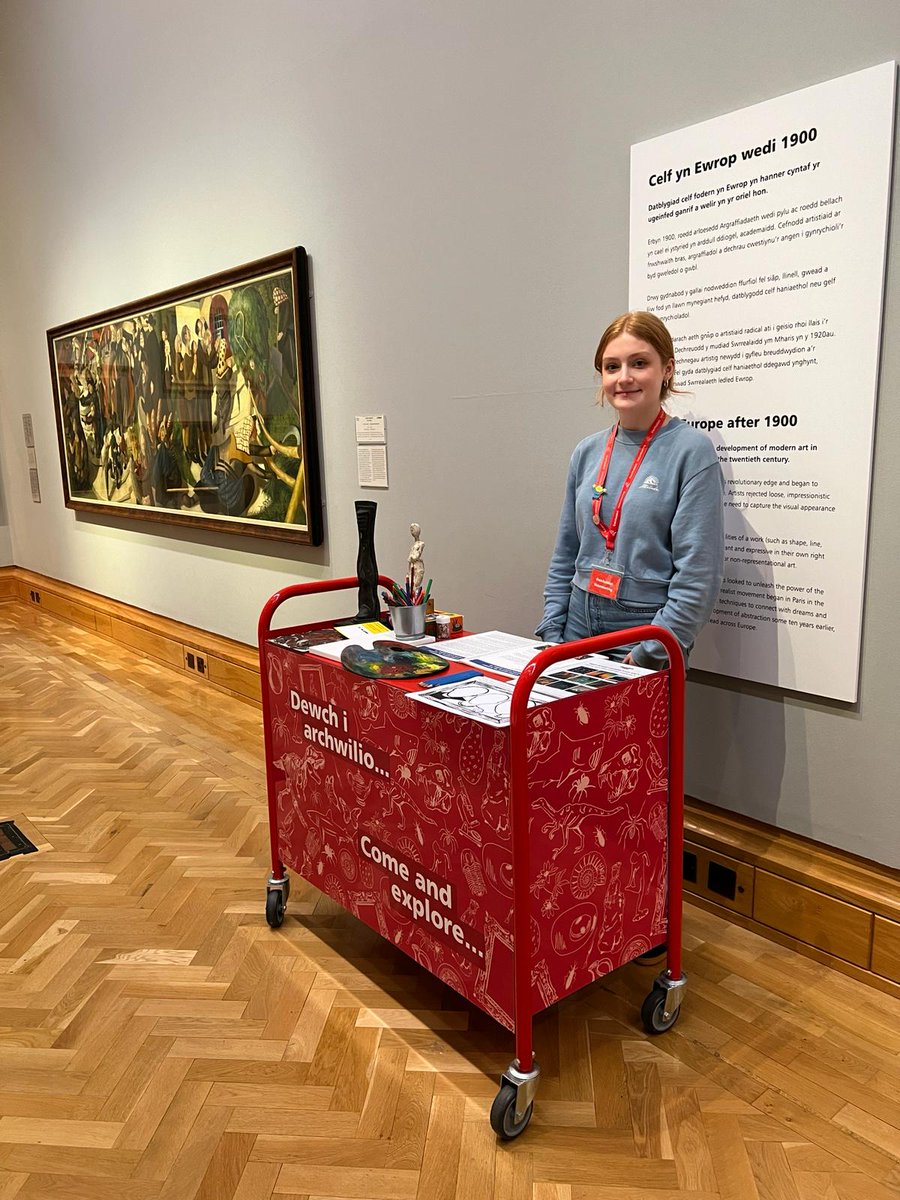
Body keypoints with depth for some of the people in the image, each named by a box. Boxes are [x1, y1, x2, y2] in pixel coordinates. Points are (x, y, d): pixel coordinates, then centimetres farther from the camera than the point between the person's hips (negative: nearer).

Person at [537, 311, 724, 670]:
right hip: (579, 627, 5)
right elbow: (565, 558, 10)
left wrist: (649, 654, -17)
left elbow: (699, 574, -15)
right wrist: (551, 636, 4)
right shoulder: (587, 452, 5)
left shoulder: (692, 451, -11)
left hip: (649, 637, -5)